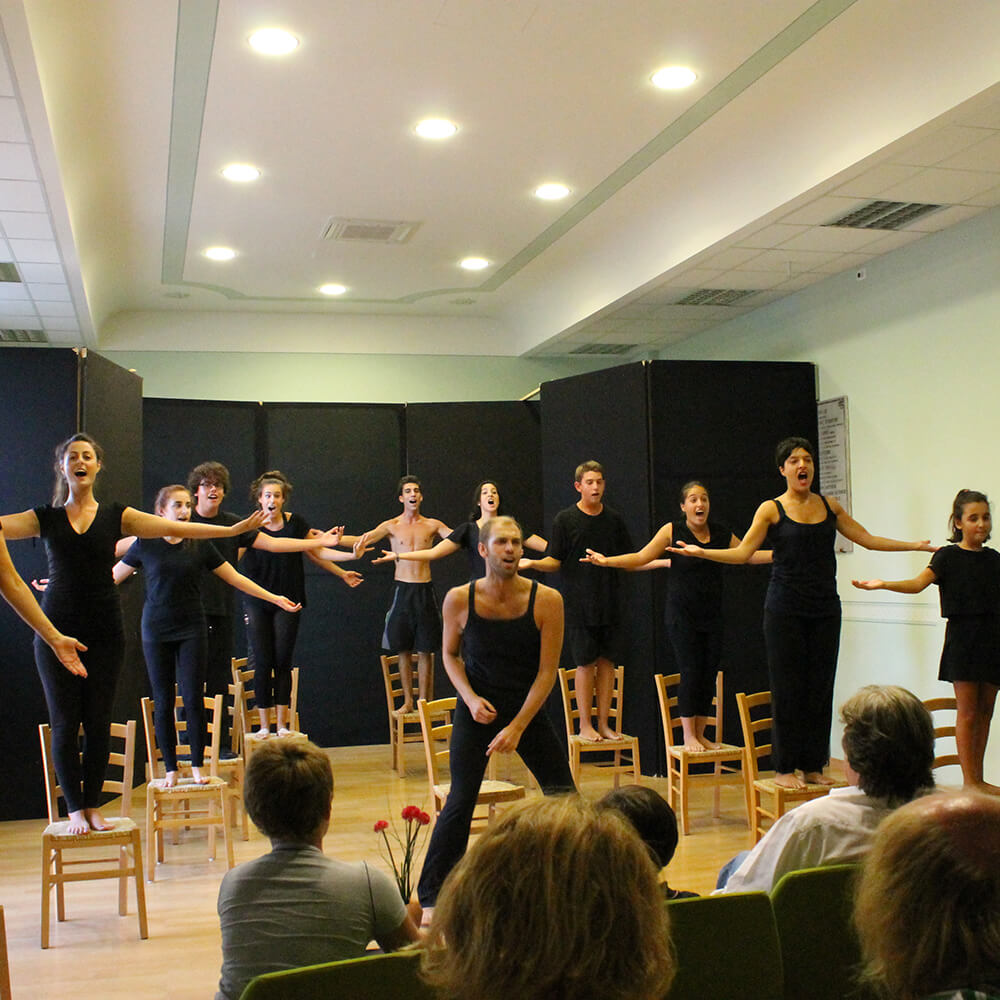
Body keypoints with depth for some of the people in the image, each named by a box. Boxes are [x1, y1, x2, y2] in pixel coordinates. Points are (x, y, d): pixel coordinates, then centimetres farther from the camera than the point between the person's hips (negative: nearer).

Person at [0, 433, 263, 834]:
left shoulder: (116, 516, 5)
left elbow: (177, 528, 1)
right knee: (65, 722, 1)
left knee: (98, 720, 4)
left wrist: (233, 529, -6)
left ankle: (93, 805, 15)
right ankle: (74, 808, 11)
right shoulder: (45, 518, 6)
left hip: (104, 630, 0)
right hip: (57, 630, 0)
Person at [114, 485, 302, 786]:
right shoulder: (146, 544, 1)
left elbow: (235, 578, 8)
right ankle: (170, 769, 13)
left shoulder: (200, 545, 3)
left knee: (193, 698, -3)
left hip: (191, 628, 0)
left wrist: (275, 599, 7)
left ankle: (197, 767, 8)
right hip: (156, 630, 0)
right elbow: (112, 577, 10)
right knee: (163, 702, 3)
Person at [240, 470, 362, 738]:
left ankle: (283, 723, 6)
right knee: (262, 663, -3)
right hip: (256, 602, -1)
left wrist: (344, 569, 11)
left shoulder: (295, 523, 3)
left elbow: (316, 553, 12)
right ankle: (264, 725, 5)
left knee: (283, 661, -1)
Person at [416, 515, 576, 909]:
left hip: (528, 708, 1)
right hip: (476, 709, -1)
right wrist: (470, 698, -11)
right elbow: (450, 654, 6)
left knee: (564, 797, 3)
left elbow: (547, 672, -11)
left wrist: (517, 727, -17)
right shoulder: (459, 600, -10)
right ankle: (430, 896, 5)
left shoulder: (546, 601, -12)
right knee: (461, 800, -9)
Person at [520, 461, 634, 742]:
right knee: (586, 663, -2)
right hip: (579, 604, -3)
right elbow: (555, 561, -1)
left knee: (607, 661, 4)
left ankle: (604, 724, 13)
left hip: (609, 603, 3)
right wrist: (532, 563, -19)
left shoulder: (614, 519, 9)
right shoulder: (565, 519, -1)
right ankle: (585, 725, 7)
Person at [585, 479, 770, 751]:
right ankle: (688, 736, 5)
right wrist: (606, 560, -11)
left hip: (712, 614, 4)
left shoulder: (721, 533, 8)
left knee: (709, 673, 4)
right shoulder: (672, 530, -3)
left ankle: (700, 734, 16)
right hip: (682, 614, -4)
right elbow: (641, 557, -3)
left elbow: (749, 555, 19)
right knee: (690, 672, -6)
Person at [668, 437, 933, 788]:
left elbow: (867, 539, 15)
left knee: (820, 686, 7)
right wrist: (699, 551, -19)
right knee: (788, 688, 0)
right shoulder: (771, 509, -2)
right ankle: (784, 768, 10)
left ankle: (813, 766, 18)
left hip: (825, 608, 4)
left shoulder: (829, 506, 9)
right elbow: (742, 552, -8)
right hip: (785, 610, -4)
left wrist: (916, 545, 15)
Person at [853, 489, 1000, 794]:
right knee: (967, 712, -4)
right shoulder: (948, 556, -4)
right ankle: (969, 780, 2)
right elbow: (918, 583, -17)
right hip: (962, 637, -5)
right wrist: (884, 584, -33)